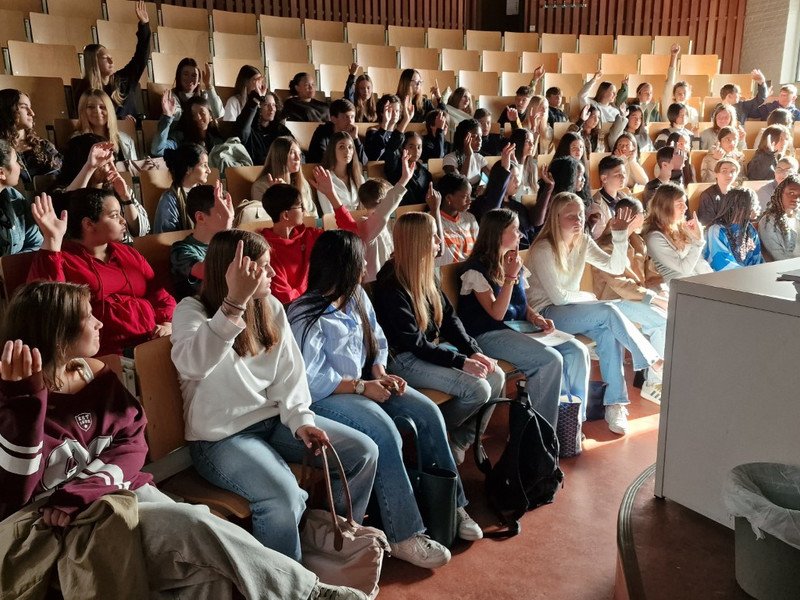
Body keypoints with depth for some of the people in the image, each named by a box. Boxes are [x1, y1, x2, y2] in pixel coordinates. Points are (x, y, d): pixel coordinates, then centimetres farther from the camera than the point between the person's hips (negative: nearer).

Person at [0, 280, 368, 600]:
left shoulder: (95, 375, 9)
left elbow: (133, 443, 3)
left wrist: (83, 490, -16)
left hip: (118, 494, 6)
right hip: (55, 526, -6)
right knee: (193, 526, -27)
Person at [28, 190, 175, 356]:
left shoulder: (129, 254, 22)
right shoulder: (61, 257, 4)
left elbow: (162, 297, 19)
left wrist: (168, 325, -2)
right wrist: (52, 239, -17)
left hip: (152, 344, 6)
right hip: (106, 356, -6)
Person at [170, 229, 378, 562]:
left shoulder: (271, 308, 5)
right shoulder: (192, 310, -13)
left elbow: (289, 372, 4)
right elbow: (192, 365, -36)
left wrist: (300, 420, -13)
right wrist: (234, 303, -46)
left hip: (274, 420, 7)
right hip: (220, 437, -6)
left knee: (363, 451, -3)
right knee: (283, 495, -32)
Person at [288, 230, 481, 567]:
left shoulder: (357, 297, 6)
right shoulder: (305, 317, -17)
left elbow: (376, 340, 14)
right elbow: (309, 381, -21)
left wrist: (381, 373, -5)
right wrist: (361, 386, -20)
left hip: (363, 382, 8)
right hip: (324, 398, -8)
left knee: (428, 412, -9)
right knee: (386, 434, -30)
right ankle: (404, 536, -21)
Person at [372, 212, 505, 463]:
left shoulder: (426, 273, 6)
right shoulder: (391, 286, -21)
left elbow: (449, 317, 9)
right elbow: (413, 343, -21)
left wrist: (474, 351, -6)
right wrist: (462, 362, -21)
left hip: (434, 347, 9)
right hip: (404, 360, -9)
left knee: (496, 376, -3)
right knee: (477, 389, -20)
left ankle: (462, 442, 7)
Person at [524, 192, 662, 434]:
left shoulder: (583, 241, 6)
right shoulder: (543, 250, -15)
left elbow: (615, 267, 0)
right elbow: (558, 296, -17)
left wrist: (620, 236, -11)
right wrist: (588, 297, -3)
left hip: (570, 309, 7)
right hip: (545, 315, -7)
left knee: (608, 333, -25)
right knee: (609, 312, -26)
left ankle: (615, 403, -22)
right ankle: (652, 360, -11)